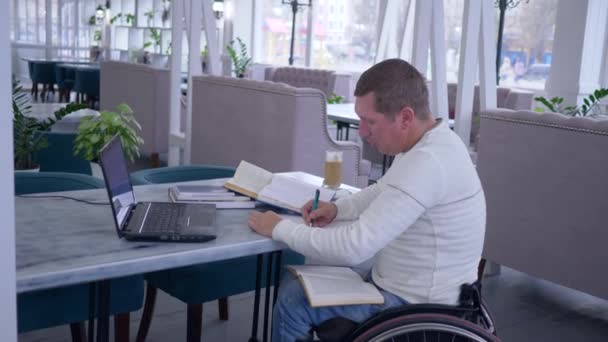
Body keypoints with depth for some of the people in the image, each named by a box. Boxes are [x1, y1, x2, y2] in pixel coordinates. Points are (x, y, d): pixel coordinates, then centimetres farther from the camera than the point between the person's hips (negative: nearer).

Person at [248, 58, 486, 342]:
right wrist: (337, 208, 2)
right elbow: (384, 191, 20)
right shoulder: (431, 142, 2)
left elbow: (354, 248, -32)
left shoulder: (426, 163, -31)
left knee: (294, 302, -6)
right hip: (411, 286, 10)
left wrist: (280, 228, -18)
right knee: (295, 281, 12)